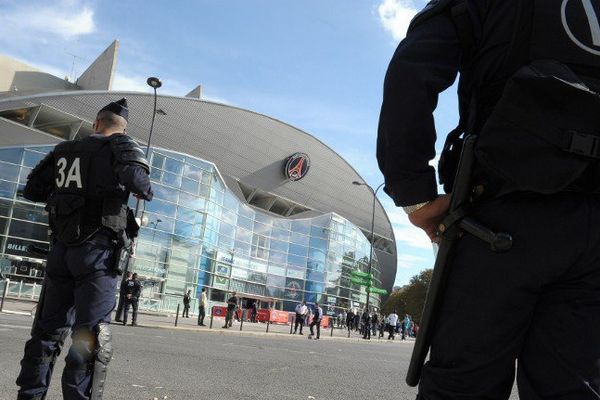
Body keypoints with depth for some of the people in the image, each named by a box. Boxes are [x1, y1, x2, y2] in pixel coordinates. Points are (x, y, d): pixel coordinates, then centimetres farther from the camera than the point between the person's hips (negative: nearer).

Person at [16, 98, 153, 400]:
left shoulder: (64, 149, 15)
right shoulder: (121, 145, 1)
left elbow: (32, 190, 18)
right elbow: (134, 175, -20)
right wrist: (146, 191, 1)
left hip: (61, 248, 5)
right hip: (98, 248, -5)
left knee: (50, 327, 13)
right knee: (91, 334, -7)